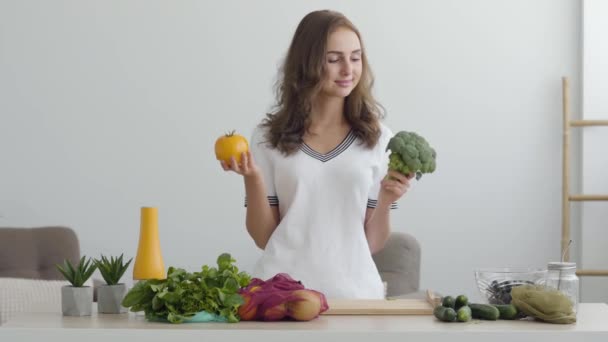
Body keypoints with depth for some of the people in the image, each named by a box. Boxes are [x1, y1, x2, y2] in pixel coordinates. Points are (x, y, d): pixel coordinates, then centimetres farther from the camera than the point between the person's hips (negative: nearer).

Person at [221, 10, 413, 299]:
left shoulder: (377, 138, 6)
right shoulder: (268, 137, 5)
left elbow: (373, 243, 8)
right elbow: (264, 237, 6)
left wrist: (385, 200, -9)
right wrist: (253, 178, -8)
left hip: (353, 287, 1)